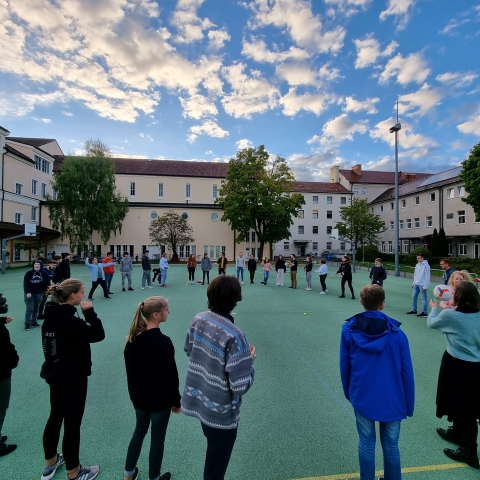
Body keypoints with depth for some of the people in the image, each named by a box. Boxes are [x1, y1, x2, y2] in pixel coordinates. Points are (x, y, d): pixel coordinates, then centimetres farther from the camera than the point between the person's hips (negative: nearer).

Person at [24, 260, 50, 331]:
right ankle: (27, 324, 5)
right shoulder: (29, 273, -10)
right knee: (29, 308, -4)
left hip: (39, 294, 3)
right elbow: (25, 283, -11)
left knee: (36, 308, 13)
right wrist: (27, 292, -18)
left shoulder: (44, 273, -4)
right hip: (30, 293, -3)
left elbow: (47, 282, 3)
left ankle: (34, 321, 27)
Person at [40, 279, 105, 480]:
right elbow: (98, 334, -24)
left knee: (55, 417, 24)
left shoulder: (52, 315, -1)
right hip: (72, 377, -9)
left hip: (54, 373, 9)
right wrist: (89, 311, -21)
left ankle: (50, 462, 43)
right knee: (72, 423, 7)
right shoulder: (70, 320, -28)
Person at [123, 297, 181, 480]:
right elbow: (171, 375, -21)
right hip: (159, 398, -6)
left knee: (139, 430, 28)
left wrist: (135, 390, 18)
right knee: (157, 438, 16)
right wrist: (176, 400, -7)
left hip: (138, 395, 7)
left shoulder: (134, 337, -7)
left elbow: (129, 367, 5)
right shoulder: (163, 342, -29)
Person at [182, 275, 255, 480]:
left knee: (212, 454, 34)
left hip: (199, 400, 6)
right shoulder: (234, 335, -31)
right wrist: (250, 360, -11)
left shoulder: (198, 319, -11)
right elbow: (240, 386, -27)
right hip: (221, 412, -6)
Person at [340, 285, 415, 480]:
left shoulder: (349, 330, -11)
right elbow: (406, 373, -7)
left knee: (366, 443, 17)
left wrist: (348, 392, 14)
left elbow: (344, 366, -2)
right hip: (391, 399, 0)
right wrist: (409, 405, 7)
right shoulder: (396, 333, -14)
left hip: (362, 397, 1)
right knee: (390, 446, 18)